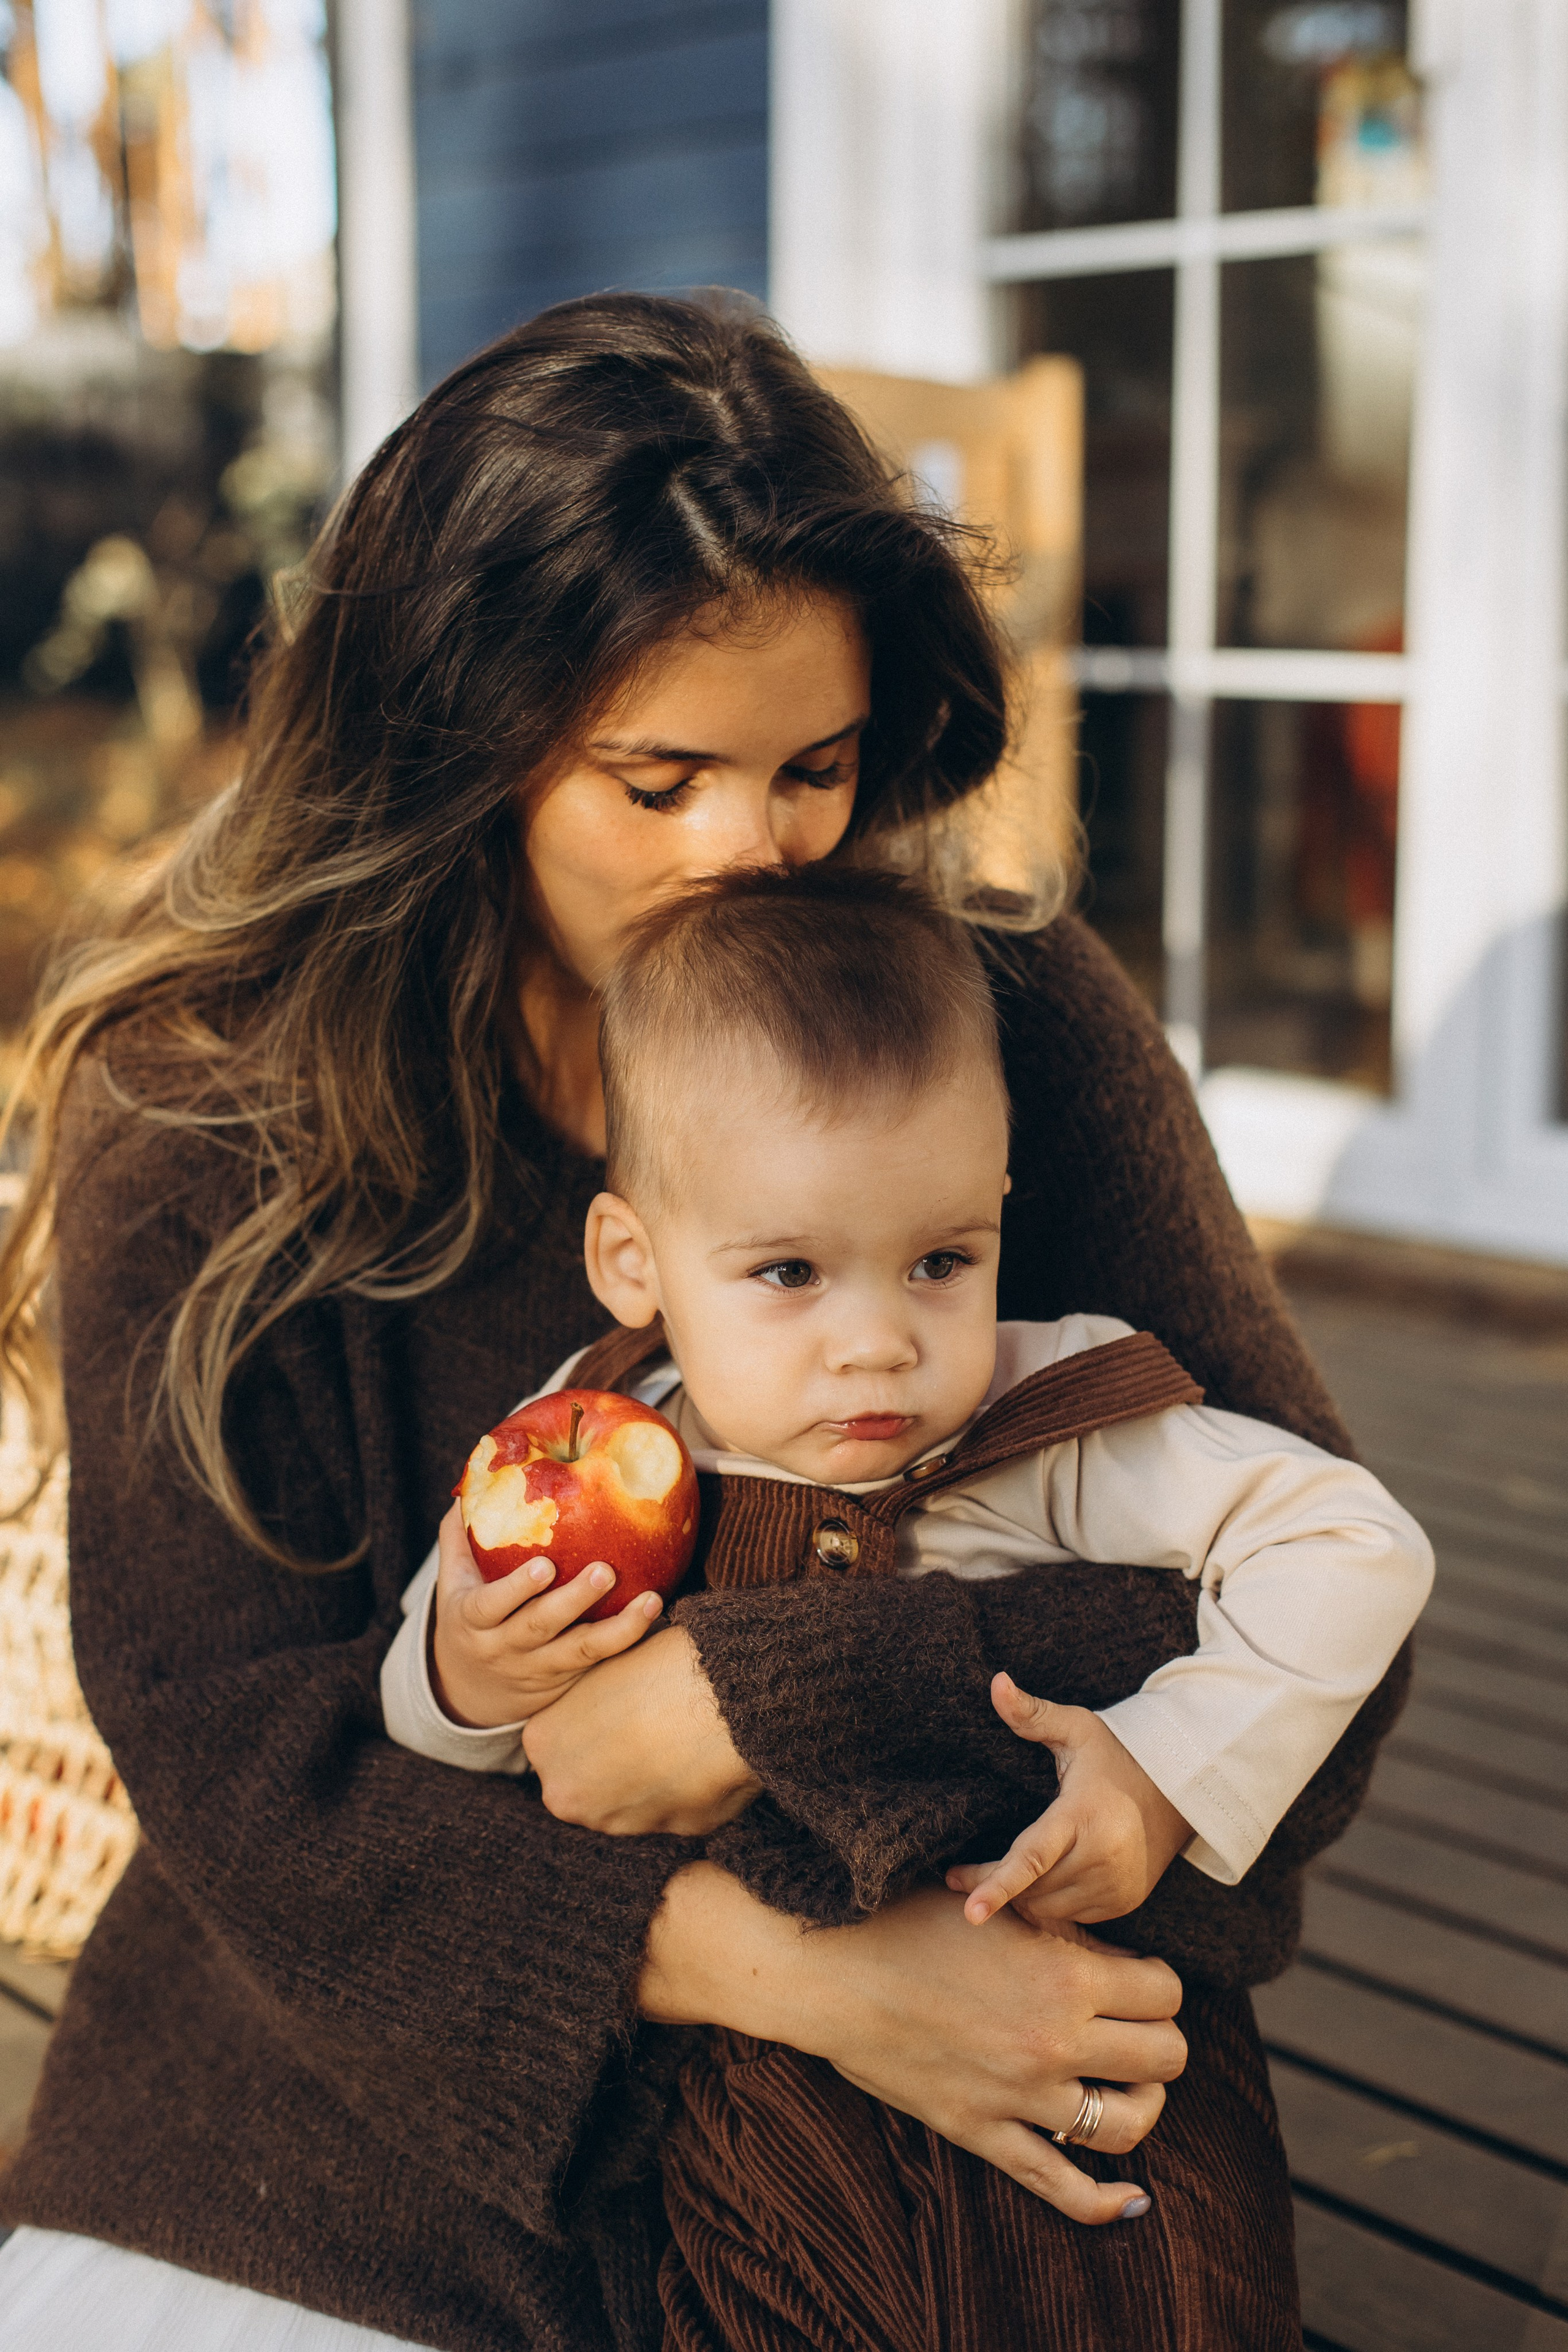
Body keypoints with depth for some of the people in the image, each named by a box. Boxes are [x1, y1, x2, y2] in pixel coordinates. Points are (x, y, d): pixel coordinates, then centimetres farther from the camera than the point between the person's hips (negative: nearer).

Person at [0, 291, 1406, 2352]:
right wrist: (797, 1974, -23)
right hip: (362, 2107, 1)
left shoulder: (1020, 1026, -8)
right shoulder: (205, 1115, -8)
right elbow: (232, 1738, -13)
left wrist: (762, 1703, -21)